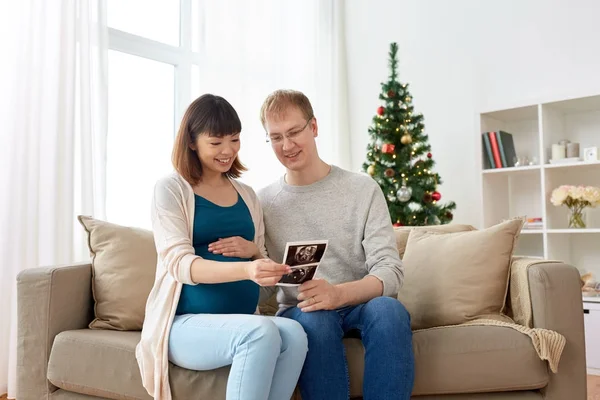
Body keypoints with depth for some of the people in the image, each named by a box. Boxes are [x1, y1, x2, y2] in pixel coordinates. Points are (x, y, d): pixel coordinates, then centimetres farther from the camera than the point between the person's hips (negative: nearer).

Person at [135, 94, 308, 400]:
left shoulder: (246, 195, 14)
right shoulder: (171, 189, -1)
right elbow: (179, 264, -14)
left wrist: (252, 250, -5)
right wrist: (246, 269, -31)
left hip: (243, 323, 5)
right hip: (187, 324, -4)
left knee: (294, 333, -29)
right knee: (261, 332, -34)